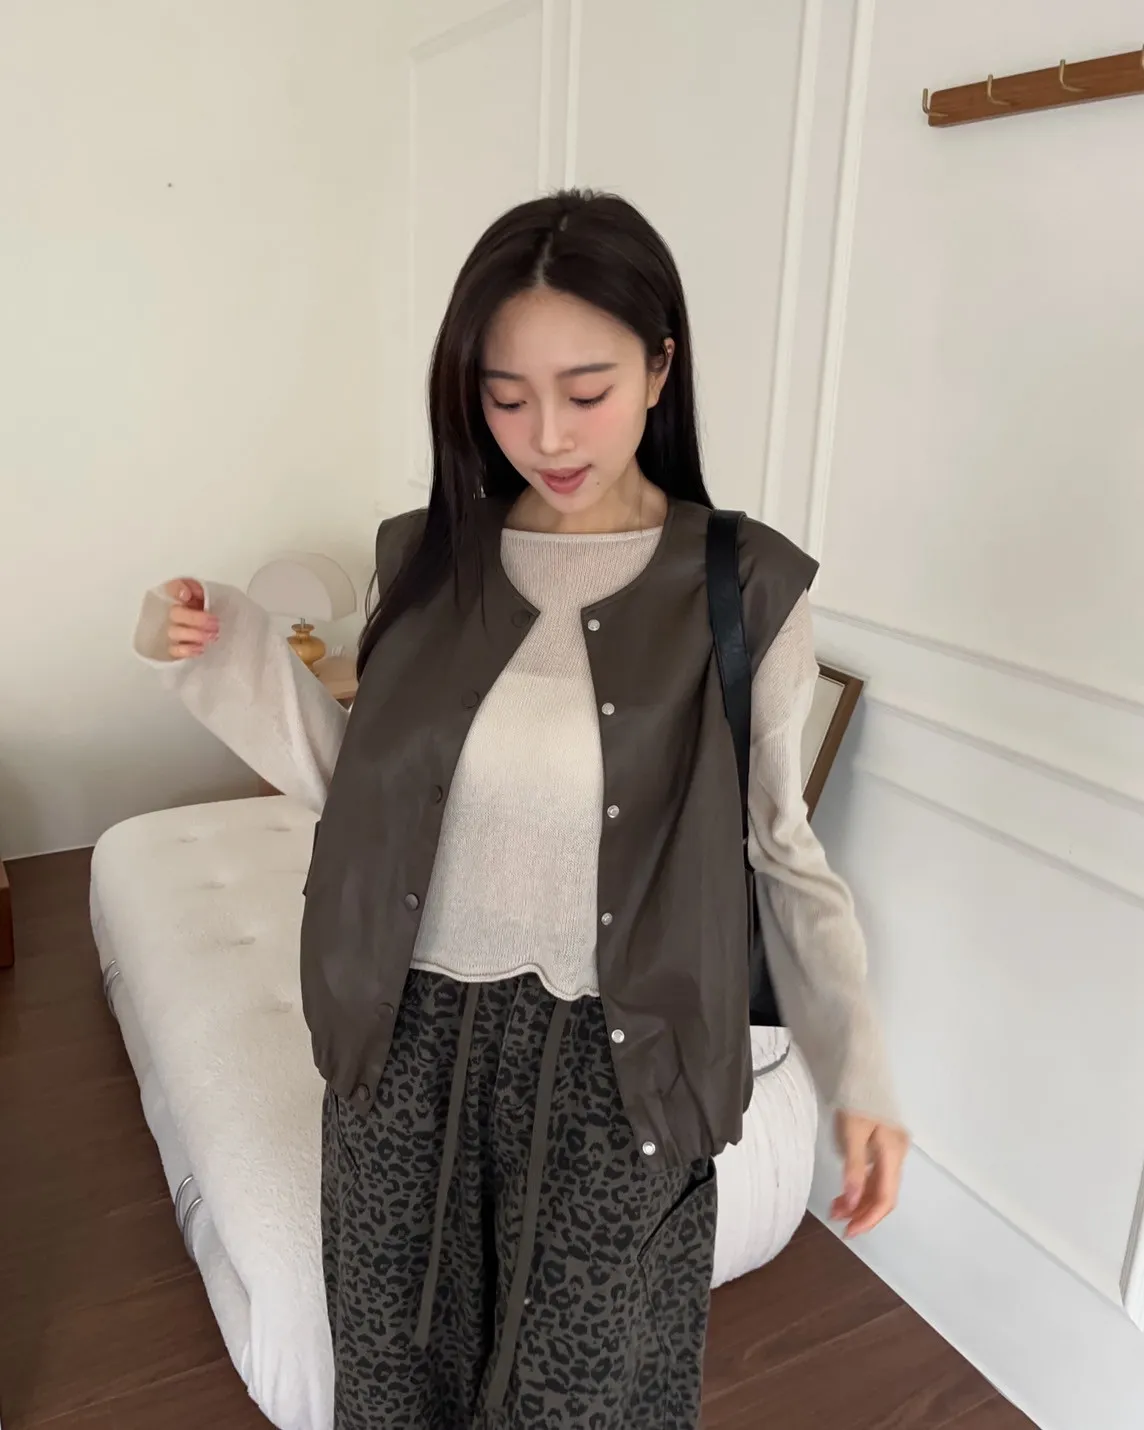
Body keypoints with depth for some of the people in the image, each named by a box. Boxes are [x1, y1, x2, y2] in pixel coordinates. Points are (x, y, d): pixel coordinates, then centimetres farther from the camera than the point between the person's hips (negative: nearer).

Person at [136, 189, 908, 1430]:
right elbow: (365, 793, 3)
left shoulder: (745, 590, -11)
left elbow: (776, 841, -3)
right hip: (412, 1048, 3)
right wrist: (231, 661, -8)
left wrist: (858, 1065, -10)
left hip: (613, 1065, -2)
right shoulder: (424, 559, -3)